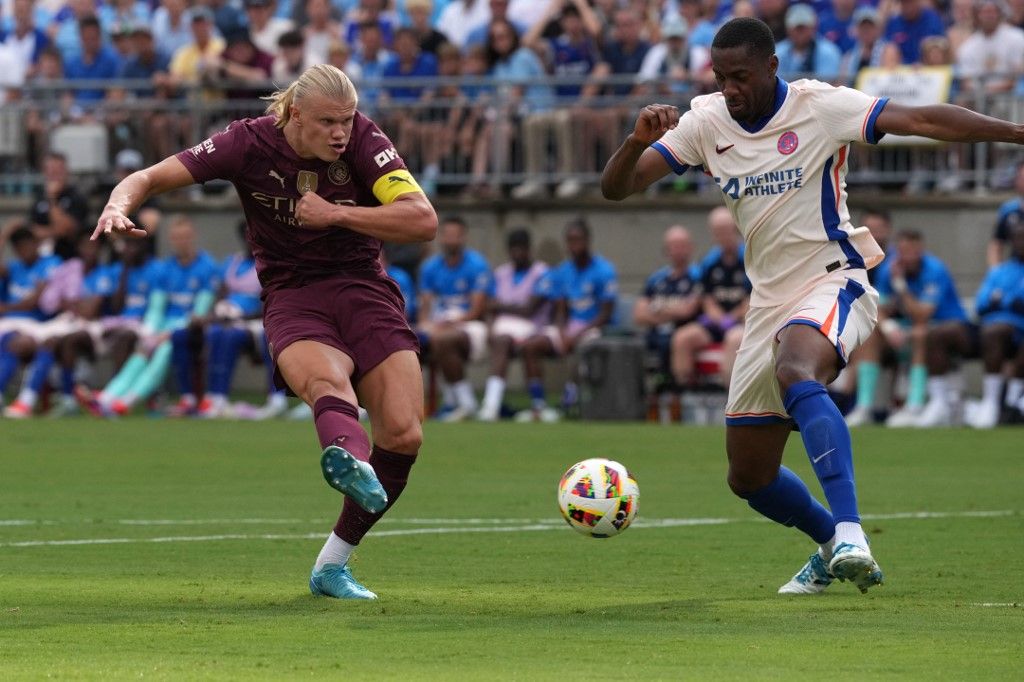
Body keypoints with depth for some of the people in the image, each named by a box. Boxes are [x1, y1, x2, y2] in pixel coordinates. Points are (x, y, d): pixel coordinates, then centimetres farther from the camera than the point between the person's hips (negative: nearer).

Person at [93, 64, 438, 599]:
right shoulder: (250, 143, -8)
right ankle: (352, 463, -74)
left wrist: (335, 214, -19)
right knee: (327, 380, -37)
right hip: (292, 298, -2)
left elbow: (424, 221, -15)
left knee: (404, 434, -13)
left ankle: (332, 565, 4)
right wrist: (119, 206, -30)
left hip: (363, 289, 2)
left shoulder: (362, 139, -8)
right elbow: (151, 177, -8)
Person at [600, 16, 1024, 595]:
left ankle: (850, 534, -47)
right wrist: (638, 140, -24)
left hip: (834, 282, -6)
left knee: (795, 373, -40)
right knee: (749, 477, 9)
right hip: (770, 303, 6)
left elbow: (923, 120, -18)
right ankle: (833, 547, 37)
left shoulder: (818, 107, -11)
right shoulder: (706, 123, 2)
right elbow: (617, 187, -1)